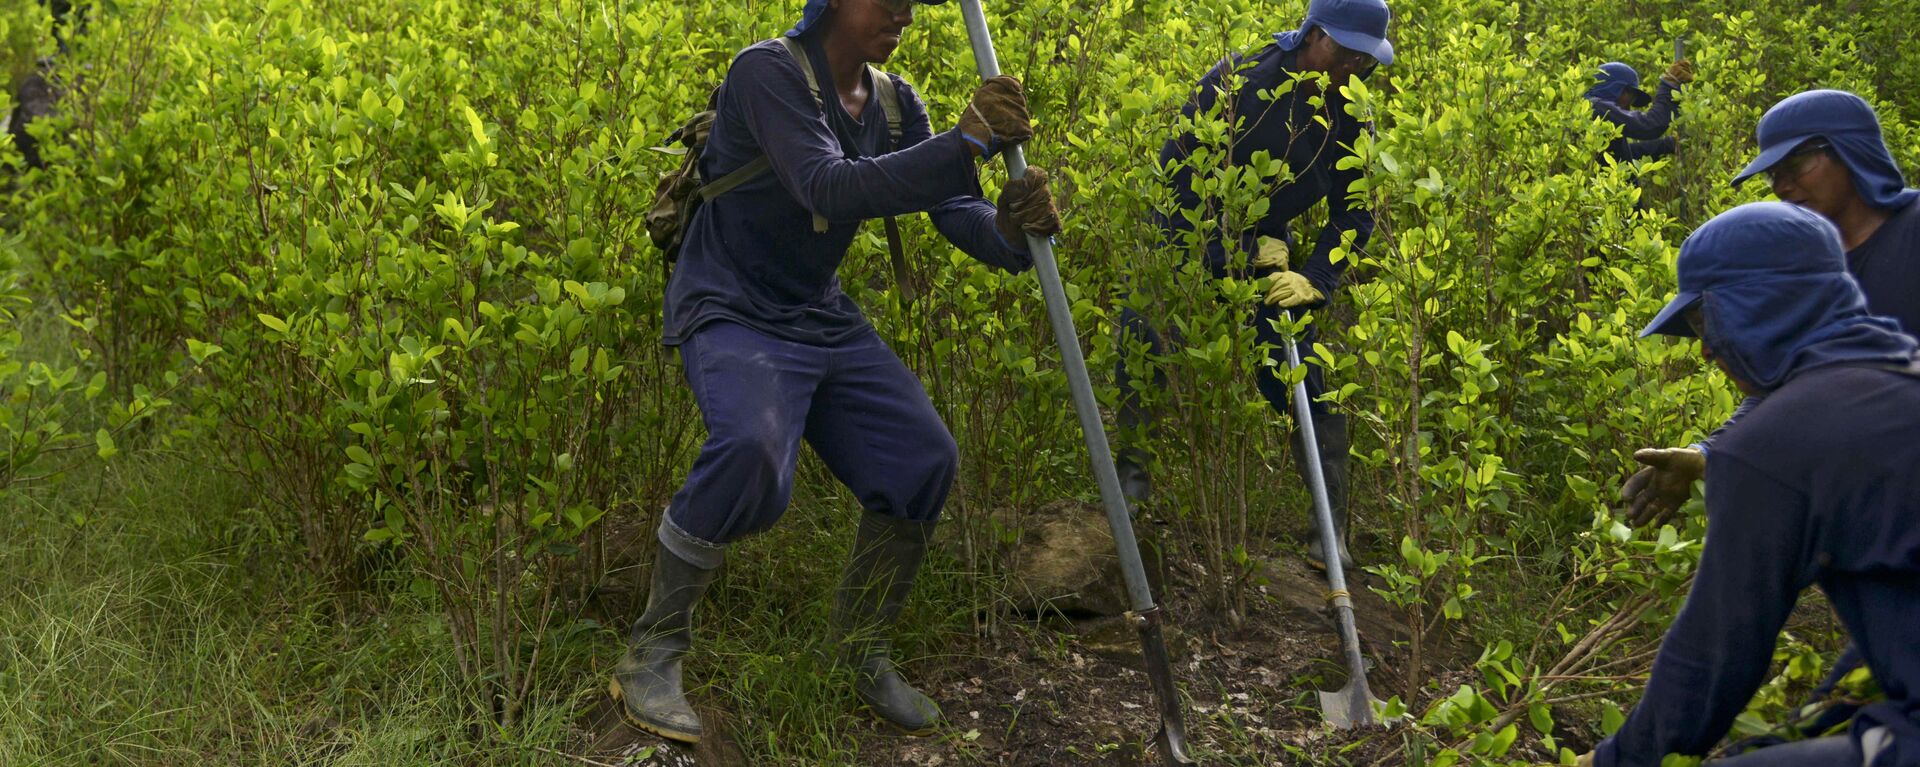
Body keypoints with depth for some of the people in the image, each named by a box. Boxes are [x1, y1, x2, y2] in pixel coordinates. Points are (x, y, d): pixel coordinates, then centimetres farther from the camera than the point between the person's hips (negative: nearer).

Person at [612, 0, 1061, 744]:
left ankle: (862, 653, 15)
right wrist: (966, 139, -37)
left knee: (923, 459, -8)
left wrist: (1009, 230, -29)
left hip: (824, 321, 7)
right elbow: (827, 189, -31)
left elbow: (953, 209, -5)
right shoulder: (767, 71, -17)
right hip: (731, 314, -7)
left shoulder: (894, 104, 4)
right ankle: (650, 655, -14)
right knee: (751, 450, -35)